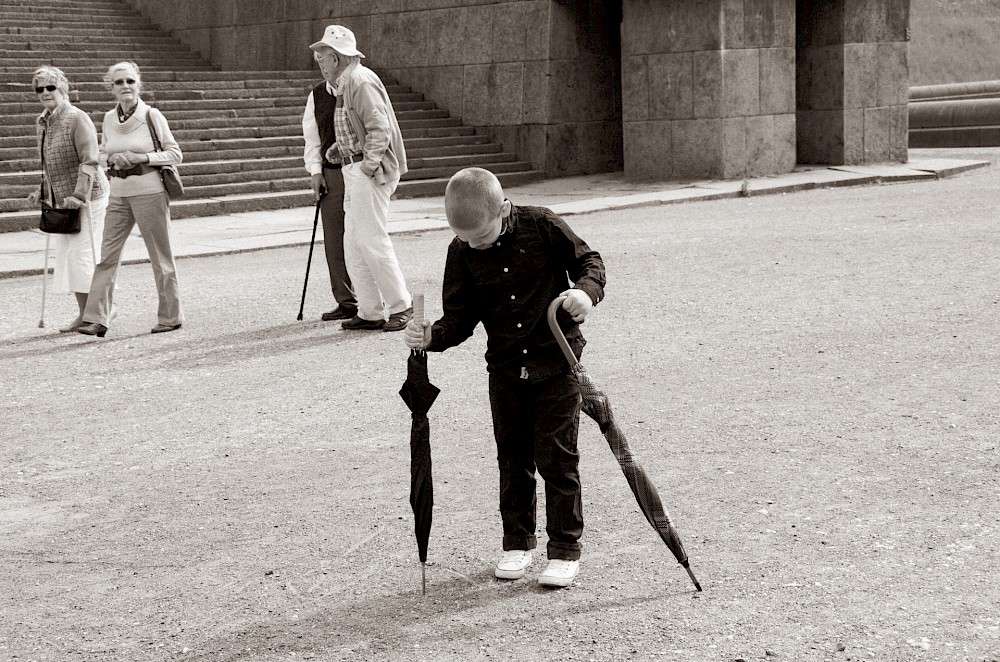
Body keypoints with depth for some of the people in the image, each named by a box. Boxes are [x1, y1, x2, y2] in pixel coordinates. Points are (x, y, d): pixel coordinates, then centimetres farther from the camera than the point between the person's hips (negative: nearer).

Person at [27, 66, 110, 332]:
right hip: (59, 200, 8)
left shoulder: (77, 119, -13)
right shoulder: (43, 122, 12)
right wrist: (42, 192, 13)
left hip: (86, 199, -8)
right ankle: (84, 313, 15)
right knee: (65, 256, 8)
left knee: (82, 255, -7)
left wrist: (79, 195, -27)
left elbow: (89, 162, -20)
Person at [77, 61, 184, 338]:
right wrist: (114, 158, -5)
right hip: (119, 195, 4)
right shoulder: (109, 118, 6)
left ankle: (171, 316, 17)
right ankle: (96, 319, -1)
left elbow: (175, 154, -4)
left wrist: (142, 157, -16)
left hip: (150, 193, -4)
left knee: (161, 257, 5)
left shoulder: (152, 116, -7)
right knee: (107, 255, -2)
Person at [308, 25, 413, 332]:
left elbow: (380, 129, -19)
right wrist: (339, 147, 13)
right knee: (353, 244, 8)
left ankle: (401, 305, 1)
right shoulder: (343, 84, 18)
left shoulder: (361, 81, -13)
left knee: (371, 240, -9)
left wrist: (368, 165, -20)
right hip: (353, 171, 10)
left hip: (370, 172, -10)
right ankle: (370, 313, 12)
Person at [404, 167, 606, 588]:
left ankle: (565, 550, 12)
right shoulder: (462, 253, -4)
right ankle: (517, 543, 28)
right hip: (505, 369, 3)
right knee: (513, 459, 12)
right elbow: (460, 317, 0)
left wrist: (586, 290, -21)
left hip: (557, 363, -3)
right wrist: (432, 337, -20)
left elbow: (588, 260, 0)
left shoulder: (542, 226, -12)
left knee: (557, 459, 0)